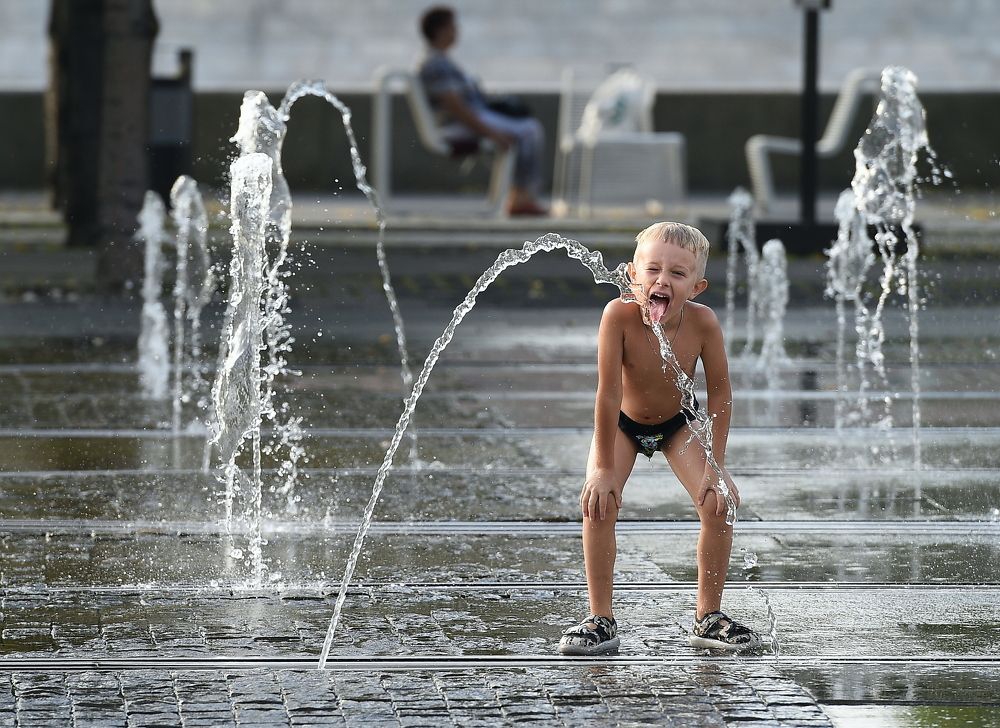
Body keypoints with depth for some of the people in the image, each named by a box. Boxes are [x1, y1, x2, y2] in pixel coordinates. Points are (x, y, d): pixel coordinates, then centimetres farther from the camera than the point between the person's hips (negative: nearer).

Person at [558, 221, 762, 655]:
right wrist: (604, 469, -27)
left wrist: (715, 466, -18)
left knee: (719, 502, -13)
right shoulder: (620, 316, -35)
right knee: (598, 502, -21)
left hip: (677, 423, 1)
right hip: (623, 422, -1)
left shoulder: (702, 322, -31)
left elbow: (719, 392, -19)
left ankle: (708, 617, 3)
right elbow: (609, 392, -31)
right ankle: (601, 620, -9)